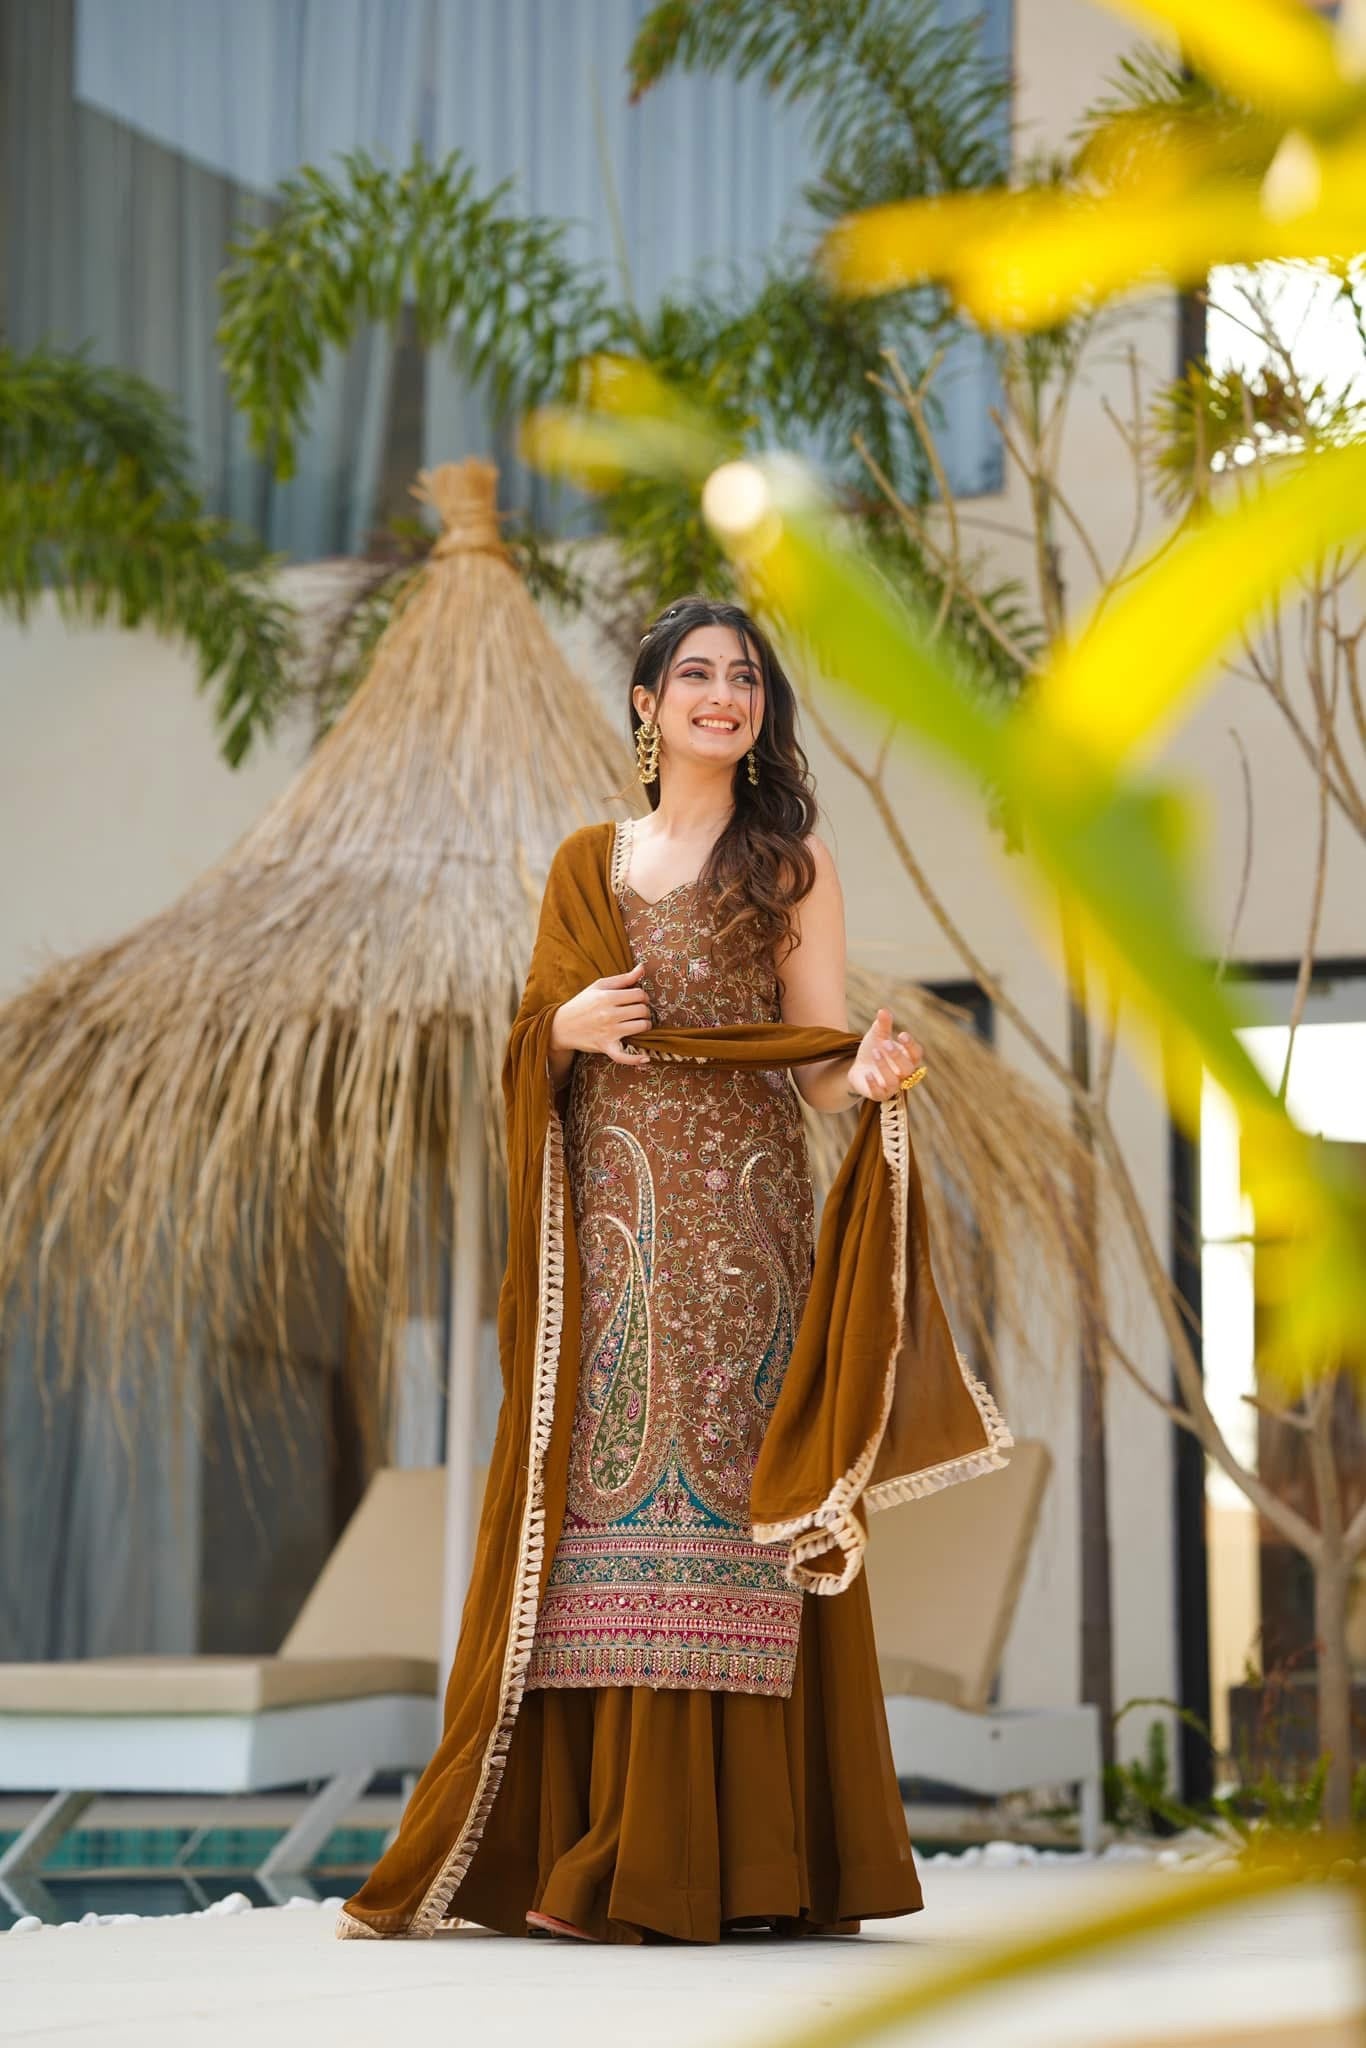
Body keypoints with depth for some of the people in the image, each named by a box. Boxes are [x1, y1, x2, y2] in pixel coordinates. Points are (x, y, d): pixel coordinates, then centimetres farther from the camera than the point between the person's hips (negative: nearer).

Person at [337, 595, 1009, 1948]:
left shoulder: (791, 861, 8)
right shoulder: (589, 863, 16)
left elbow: (819, 1056, 2)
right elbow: (533, 1048, 16)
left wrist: (873, 1079, -20)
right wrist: (568, 1026, -6)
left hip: (737, 1213, -3)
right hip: (609, 1218, 3)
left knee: (719, 1498, -10)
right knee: (593, 1504, -3)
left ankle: (695, 1861, -10)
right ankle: (575, 1844, 0)